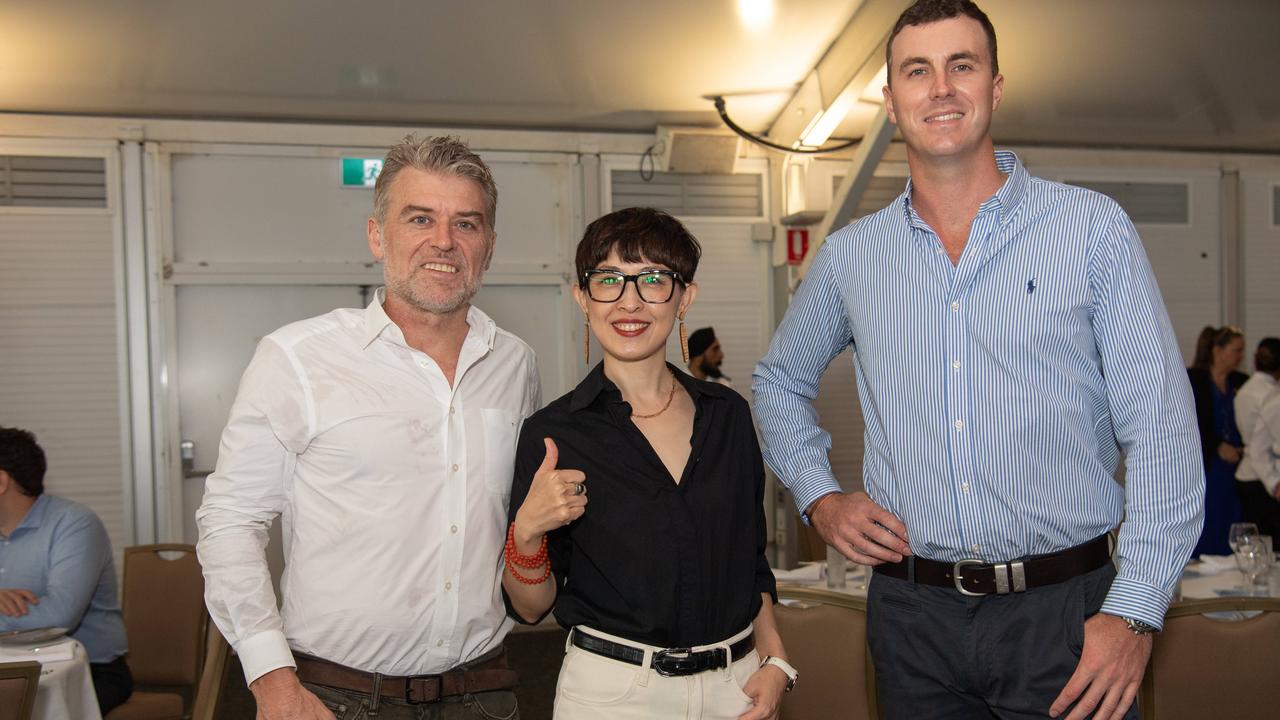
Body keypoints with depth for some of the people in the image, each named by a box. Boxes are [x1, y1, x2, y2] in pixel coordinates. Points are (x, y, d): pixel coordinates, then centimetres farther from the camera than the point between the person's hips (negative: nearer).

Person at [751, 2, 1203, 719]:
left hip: (1066, 609, -2)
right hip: (912, 612, 3)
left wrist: (1134, 613, -12)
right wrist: (820, 497, 6)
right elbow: (780, 381, 21)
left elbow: (1162, 429, -5)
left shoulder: (1094, 228, -2)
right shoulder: (851, 255, 5)